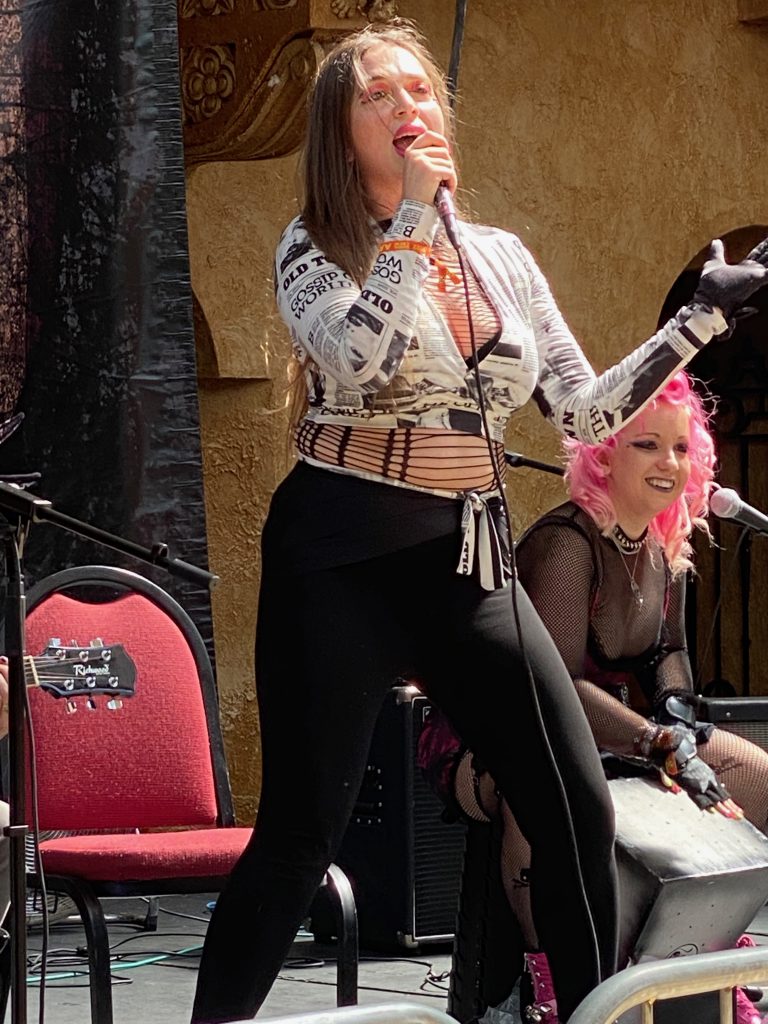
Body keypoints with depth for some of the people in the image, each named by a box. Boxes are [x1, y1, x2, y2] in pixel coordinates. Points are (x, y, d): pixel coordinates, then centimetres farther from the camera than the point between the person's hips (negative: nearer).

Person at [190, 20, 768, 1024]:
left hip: (470, 558, 5)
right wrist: (416, 212, -18)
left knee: (580, 810, 0)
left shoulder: (502, 256, 11)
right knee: (302, 833, -7)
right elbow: (359, 356, -24)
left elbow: (587, 409, 12)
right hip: (343, 560, -5)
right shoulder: (314, 249, -3)